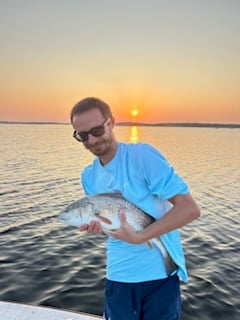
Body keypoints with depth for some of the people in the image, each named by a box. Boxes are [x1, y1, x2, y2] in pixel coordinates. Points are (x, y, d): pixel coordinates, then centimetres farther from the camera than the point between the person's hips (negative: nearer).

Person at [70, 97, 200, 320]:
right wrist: (95, 226, -12)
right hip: (118, 277, 5)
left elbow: (190, 209, -20)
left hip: (160, 274, -4)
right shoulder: (88, 176, 3)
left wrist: (139, 237, -23)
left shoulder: (142, 154, -16)